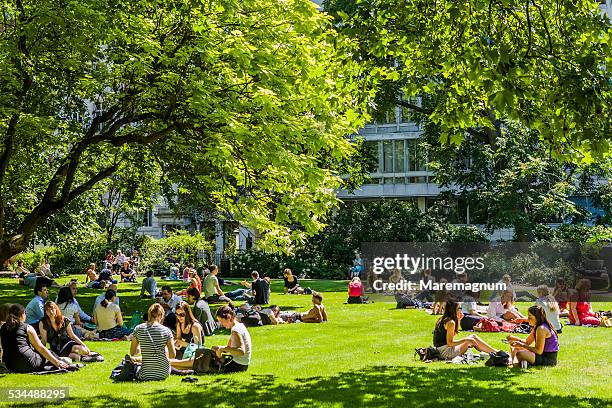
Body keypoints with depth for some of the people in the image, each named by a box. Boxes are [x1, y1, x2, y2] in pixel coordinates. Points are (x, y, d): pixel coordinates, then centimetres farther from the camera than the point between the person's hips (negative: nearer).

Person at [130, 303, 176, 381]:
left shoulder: (138, 329, -5)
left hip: (145, 375, 1)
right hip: (163, 374, 0)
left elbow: (132, 353, 2)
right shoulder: (166, 330, -7)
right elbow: (173, 355, -6)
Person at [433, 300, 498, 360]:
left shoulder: (442, 319, 12)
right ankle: (495, 352, 4)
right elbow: (450, 343, -20)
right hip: (446, 352, -9)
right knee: (474, 337, -4)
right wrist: (466, 339, -14)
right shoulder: (450, 322, -16)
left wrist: (458, 320, 19)